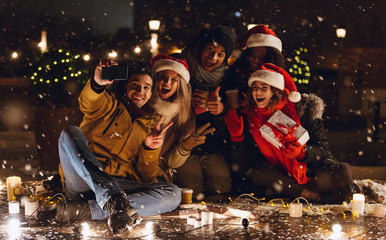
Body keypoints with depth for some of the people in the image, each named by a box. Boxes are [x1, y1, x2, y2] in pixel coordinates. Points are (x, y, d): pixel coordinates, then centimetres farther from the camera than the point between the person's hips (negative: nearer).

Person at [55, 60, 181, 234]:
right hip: (84, 182, -2)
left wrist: (150, 149, -4)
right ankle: (113, 201, -40)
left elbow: (146, 179, 14)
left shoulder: (150, 126, 23)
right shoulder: (110, 103, 15)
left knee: (173, 194, -23)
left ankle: (85, 210, -32)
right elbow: (88, 104, -13)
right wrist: (97, 83, -37)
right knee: (70, 133, -26)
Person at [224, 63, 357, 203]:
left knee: (344, 171, -27)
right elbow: (243, 169, -9)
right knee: (258, 169, -29)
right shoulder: (250, 116, -5)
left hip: (310, 173, -1)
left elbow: (323, 151, -12)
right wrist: (237, 137, -22)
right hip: (281, 174, 1)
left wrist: (301, 152, -32)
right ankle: (314, 196, -23)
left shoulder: (301, 108, -11)